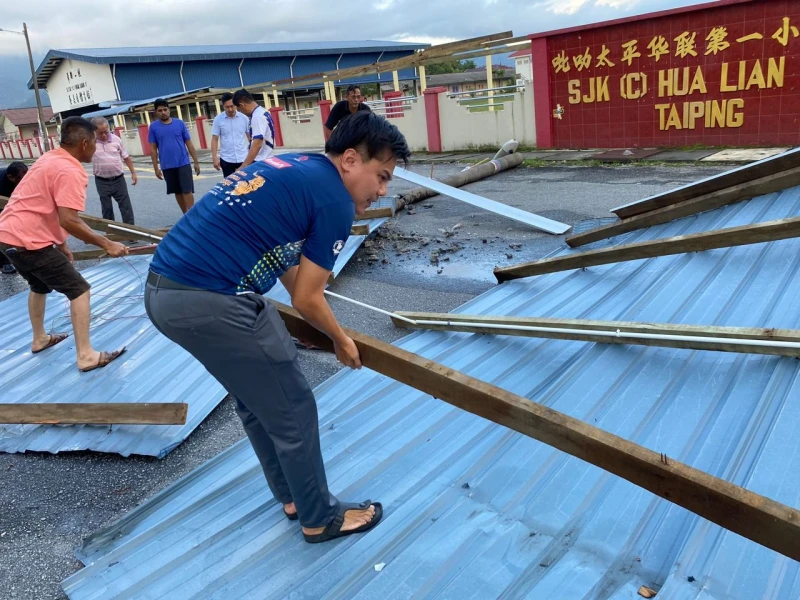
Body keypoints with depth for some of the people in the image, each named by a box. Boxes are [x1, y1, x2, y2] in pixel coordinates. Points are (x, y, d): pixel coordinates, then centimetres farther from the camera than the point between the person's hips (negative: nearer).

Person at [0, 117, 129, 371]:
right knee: (80, 290, -5)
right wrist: (106, 244, -22)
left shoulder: (51, 159, 15)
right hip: (28, 240, -10)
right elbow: (68, 220, -25)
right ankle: (86, 356, -4)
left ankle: (40, 339, 46)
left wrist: (59, 244, 24)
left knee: (40, 286, 30)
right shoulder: (70, 171, -16)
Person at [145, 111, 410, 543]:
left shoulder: (296, 169, 18)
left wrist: (323, 325, 38)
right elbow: (306, 299, -4)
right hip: (208, 300, -10)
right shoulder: (335, 201, -9)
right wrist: (342, 341, 15)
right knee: (292, 412, 7)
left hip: (164, 289, 10)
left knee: (257, 402, 24)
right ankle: (320, 518, 28)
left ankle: (293, 497, 42)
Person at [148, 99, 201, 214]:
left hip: (183, 163, -1)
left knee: (187, 191, -7)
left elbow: (189, 144, 4)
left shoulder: (180, 123, 1)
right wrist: (156, 168, 0)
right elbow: (153, 149, 4)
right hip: (167, 166, 1)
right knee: (178, 192, 11)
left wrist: (196, 162, 2)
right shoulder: (153, 127, 2)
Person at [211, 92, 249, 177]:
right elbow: (214, 139, 1)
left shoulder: (244, 118, 1)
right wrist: (214, 157, -7)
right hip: (226, 159, -1)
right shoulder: (218, 119, -1)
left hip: (243, 158, 1)